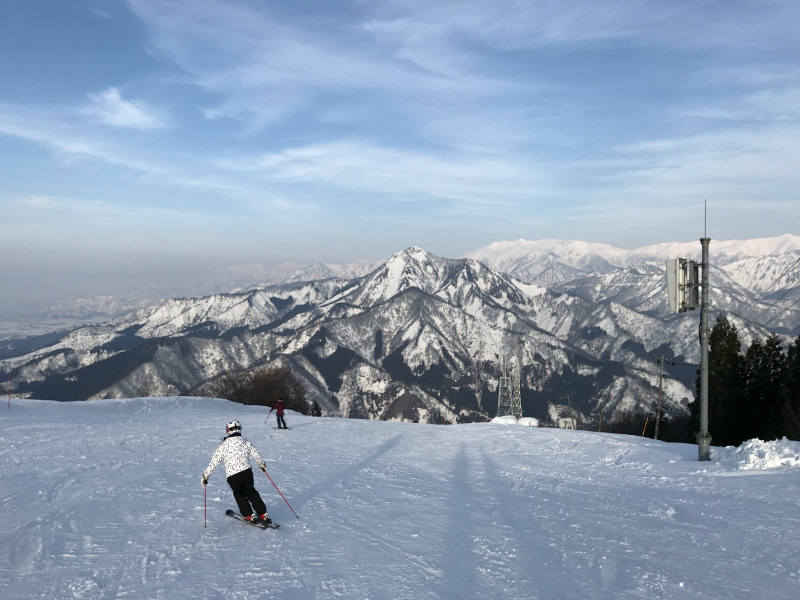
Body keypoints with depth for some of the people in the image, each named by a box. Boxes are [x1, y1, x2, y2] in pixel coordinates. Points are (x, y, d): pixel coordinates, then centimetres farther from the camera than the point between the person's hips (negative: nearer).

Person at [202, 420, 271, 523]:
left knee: (239, 495, 20)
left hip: (232, 475, -2)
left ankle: (249, 515, 20)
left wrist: (205, 475, 8)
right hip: (247, 471, 2)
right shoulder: (246, 443, 4)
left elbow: (214, 462, -2)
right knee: (251, 492, 19)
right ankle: (263, 514, 17)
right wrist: (262, 464, 35)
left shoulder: (223, 446, -3)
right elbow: (256, 455, 15)